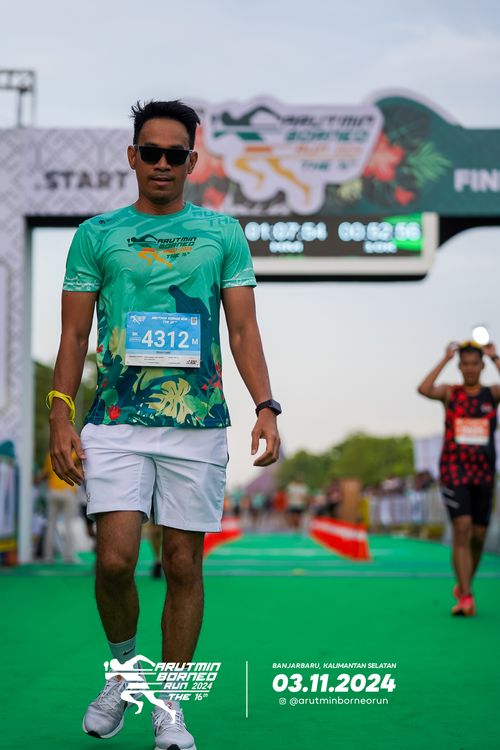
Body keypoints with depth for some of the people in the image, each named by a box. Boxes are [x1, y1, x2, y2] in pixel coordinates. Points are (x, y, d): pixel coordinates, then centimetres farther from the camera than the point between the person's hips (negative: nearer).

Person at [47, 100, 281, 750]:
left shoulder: (223, 233, 9)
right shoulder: (97, 234, 8)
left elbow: (244, 328, 6)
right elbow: (74, 335, 7)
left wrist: (265, 407, -7)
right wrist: (61, 417, -3)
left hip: (198, 424, 1)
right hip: (117, 421, 0)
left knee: (184, 564, 2)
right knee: (115, 559, -12)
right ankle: (124, 669, 17)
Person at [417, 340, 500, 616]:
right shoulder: (450, 393, 3)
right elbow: (424, 389, -17)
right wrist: (445, 359, -13)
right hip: (454, 472, -2)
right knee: (462, 529, -16)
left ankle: (462, 587, 32)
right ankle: (466, 597, -18)